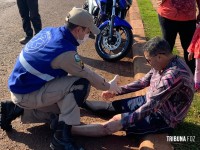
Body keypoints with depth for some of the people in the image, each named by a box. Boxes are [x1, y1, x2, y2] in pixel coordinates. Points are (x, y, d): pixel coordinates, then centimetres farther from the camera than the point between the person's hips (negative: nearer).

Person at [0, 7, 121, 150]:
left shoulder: (50, 31, -1)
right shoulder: (65, 52, -25)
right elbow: (88, 75, -12)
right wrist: (108, 86, 6)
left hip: (20, 86, 9)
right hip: (26, 94, -9)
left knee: (60, 111, 21)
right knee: (81, 83, -19)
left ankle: (16, 109, 19)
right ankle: (62, 138, -13)